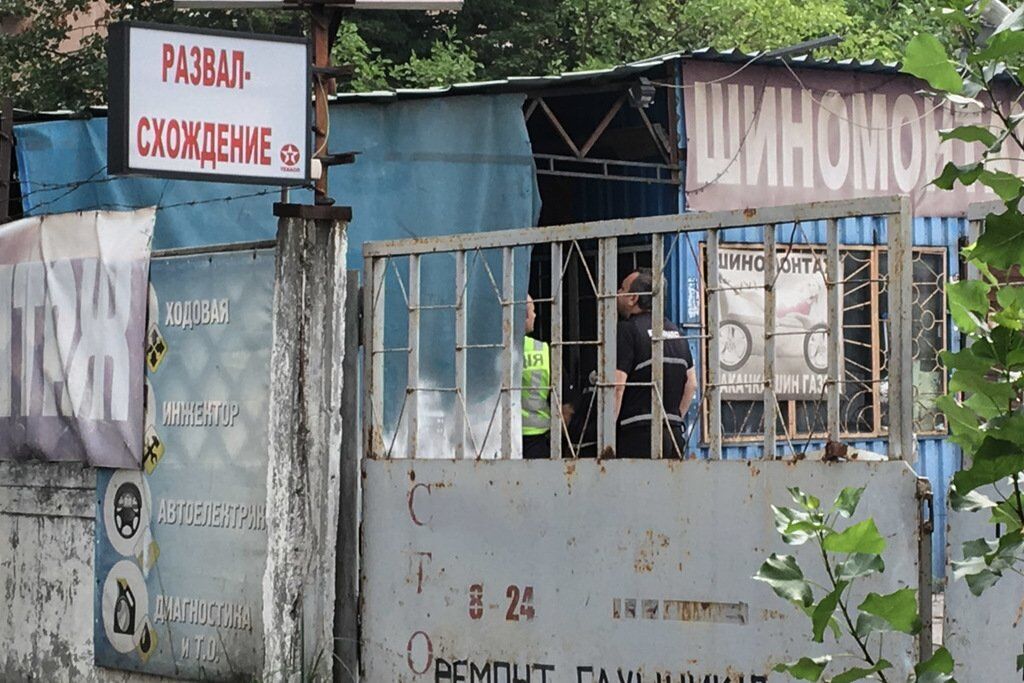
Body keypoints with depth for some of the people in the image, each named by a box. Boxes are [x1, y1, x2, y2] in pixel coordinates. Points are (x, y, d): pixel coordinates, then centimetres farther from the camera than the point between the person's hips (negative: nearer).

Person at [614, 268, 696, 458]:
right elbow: (691, 384, 20)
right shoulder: (674, 330, 17)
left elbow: (617, 387, -14)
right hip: (674, 434, 7)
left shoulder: (627, 330, -7)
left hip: (638, 435, -7)